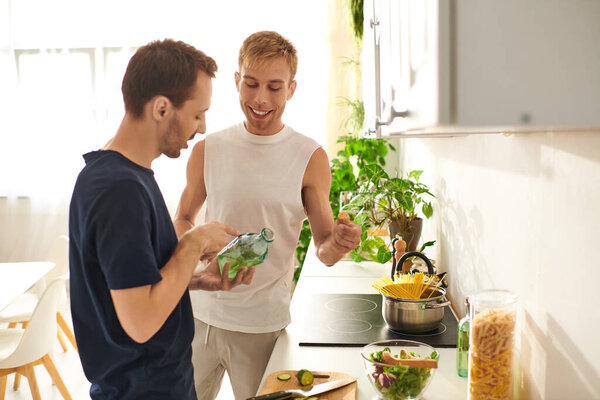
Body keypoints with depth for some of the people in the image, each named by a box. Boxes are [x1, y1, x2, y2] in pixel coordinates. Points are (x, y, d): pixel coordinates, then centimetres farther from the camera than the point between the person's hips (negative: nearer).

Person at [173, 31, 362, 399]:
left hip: (264, 324, -2)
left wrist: (339, 244, -25)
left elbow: (324, 251, -1)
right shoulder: (207, 151, 0)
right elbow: (183, 220, 13)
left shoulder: (310, 158, -6)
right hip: (202, 313, 2)